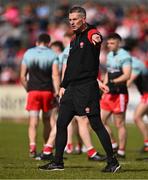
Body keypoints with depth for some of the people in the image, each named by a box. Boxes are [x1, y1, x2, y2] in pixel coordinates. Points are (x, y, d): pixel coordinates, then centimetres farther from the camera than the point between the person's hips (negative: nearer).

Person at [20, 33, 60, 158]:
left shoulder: (28, 54, 8)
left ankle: (32, 145, -25)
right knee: (47, 120, 14)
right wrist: (57, 92, -10)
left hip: (33, 91, 0)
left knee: (33, 121, -5)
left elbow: (23, 76, 8)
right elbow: (55, 75, -9)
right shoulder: (52, 55, 2)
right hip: (47, 91, 0)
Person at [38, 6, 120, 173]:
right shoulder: (74, 39, 18)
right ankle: (57, 162, 14)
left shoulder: (91, 34, -8)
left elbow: (96, 37, -34)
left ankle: (112, 162, 0)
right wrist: (63, 85, 20)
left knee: (96, 124, -8)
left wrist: (96, 39, -58)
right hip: (71, 88, 8)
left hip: (87, 88, -8)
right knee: (61, 124, 7)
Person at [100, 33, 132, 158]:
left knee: (120, 124, -2)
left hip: (120, 94, -9)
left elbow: (127, 75, -22)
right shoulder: (110, 55, 16)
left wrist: (113, 82, -31)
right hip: (109, 94, 9)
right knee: (101, 121, 5)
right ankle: (113, 145, 16)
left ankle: (121, 151, 6)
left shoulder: (125, 56, -12)